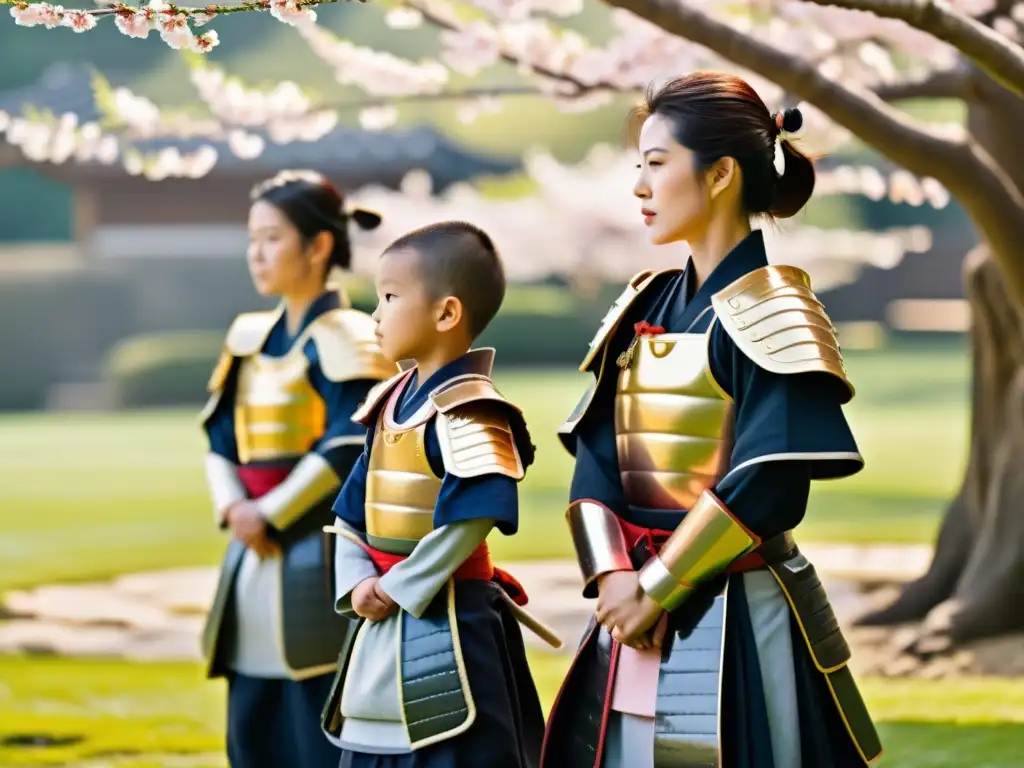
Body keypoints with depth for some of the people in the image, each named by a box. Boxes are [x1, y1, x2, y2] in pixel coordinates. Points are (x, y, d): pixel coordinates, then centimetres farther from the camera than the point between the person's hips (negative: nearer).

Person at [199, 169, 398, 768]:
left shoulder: (345, 338, -9)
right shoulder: (250, 338, 14)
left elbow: (347, 451, -16)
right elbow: (222, 438, 14)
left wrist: (271, 515, -14)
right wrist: (233, 507, -4)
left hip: (320, 561, -8)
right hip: (257, 559, 8)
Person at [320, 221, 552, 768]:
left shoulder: (468, 411, -16)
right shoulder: (389, 404, 12)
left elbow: (470, 520, -24)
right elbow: (352, 512, 13)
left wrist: (400, 588, -19)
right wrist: (357, 584, -2)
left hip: (446, 626, -9)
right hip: (384, 630, 9)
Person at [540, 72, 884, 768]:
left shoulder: (768, 310, -10)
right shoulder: (645, 308, 11)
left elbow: (768, 485, -18)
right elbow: (596, 455, 5)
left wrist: (656, 586, -14)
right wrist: (613, 576, -10)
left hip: (739, 627, -7)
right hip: (637, 619, 7)